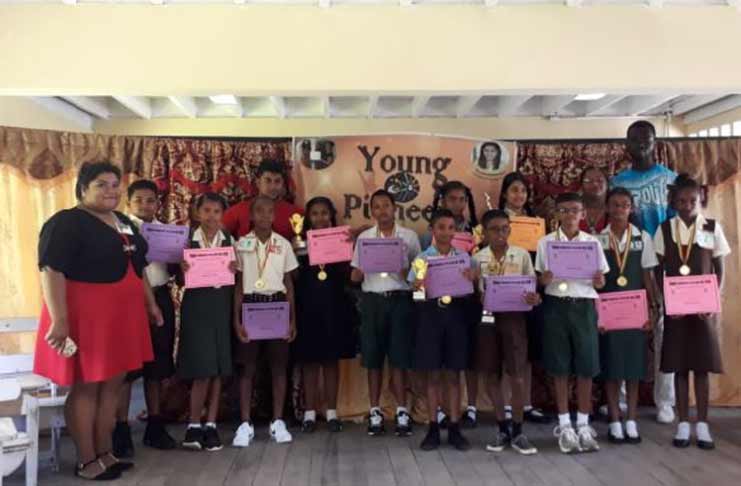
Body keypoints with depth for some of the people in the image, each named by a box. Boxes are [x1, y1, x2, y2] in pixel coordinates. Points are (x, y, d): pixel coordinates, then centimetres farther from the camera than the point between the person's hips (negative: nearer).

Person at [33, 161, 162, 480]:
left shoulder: (124, 223, 14)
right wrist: (59, 319, -24)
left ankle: (105, 453, 23)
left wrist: (150, 303, 19)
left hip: (121, 316, 8)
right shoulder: (66, 223, -10)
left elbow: (137, 268, 22)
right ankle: (86, 461, 12)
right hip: (85, 315, -7)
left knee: (112, 385, 12)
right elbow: (51, 271, -18)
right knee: (86, 387, 1)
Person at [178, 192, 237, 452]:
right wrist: (182, 270, -20)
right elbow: (180, 279, 1)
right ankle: (194, 425, 8)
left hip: (221, 306, 3)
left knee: (218, 368, 5)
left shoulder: (229, 240, 8)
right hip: (196, 306, -3)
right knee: (202, 368, -7)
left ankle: (211, 425, 15)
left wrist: (234, 270, -13)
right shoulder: (187, 239, 1)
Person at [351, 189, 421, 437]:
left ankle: (402, 411, 12)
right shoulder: (364, 237, 8)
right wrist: (361, 269, -13)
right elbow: (354, 276, 8)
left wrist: (409, 273, -13)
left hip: (400, 299, -1)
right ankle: (375, 412, 15)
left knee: (399, 357, 1)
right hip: (372, 300, 1)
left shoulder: (409, 236, 5)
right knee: (373, 357, 5)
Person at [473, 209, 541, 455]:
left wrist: (534, 299, -19)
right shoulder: (477, 258, 4)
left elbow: (532, 287, 3)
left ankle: (517, 431, 13)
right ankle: (502, 429, 21)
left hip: (514, 317, -1)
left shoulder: (522, 255, 1)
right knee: (492, 375, 7)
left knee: (517, 376, -2)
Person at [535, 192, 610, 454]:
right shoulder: (545, 242, 3)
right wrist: (544, 279, -18)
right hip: (556, 306, -1)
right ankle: (564, 425, 16)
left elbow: (600, 281, 7)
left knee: (586, 367, 2)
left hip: (584, 306, 1)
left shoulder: (592, 242, 5)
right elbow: (540, 279, 4)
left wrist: (599, 281, -16)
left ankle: (583, 425, 17)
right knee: (560, 368, 4)